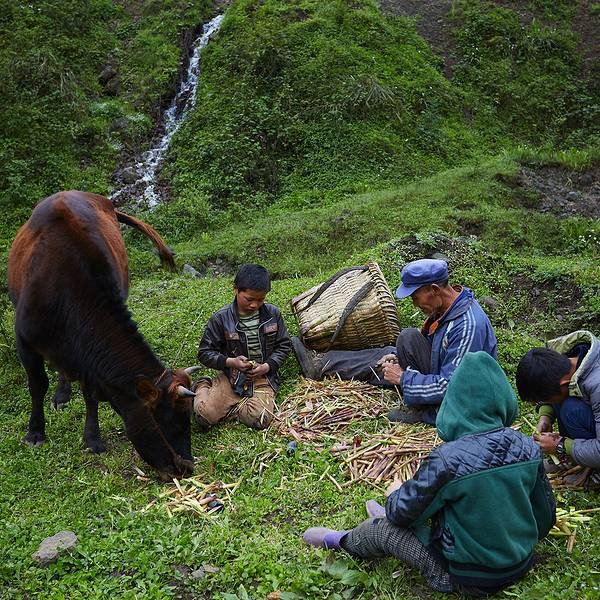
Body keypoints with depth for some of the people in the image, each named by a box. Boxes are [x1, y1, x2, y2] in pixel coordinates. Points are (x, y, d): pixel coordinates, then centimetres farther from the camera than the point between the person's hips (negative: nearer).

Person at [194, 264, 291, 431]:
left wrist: (267, 366, -11)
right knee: (205, 416, -19)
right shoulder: (221, 319, -9)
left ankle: (228, 405, 6)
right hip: (231, 376, -1)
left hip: (262, 377, 2)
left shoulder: (273, 314, -3)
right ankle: (204, 387, 16)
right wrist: (231, 362, -20)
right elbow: (205, 353, -4)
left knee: (259, 420, -23)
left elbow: (283, 346, 7)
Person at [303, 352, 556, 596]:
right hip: (521, 567, 6)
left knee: (385, 529, 11)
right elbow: (545, 519, 1)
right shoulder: (529, 447, -12)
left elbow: (402, 512, -14)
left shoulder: (447, 459, -27)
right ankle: (388, 516, 45)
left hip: (468, 578, -6)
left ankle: (339, 541, 39)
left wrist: (395, 494, 9)